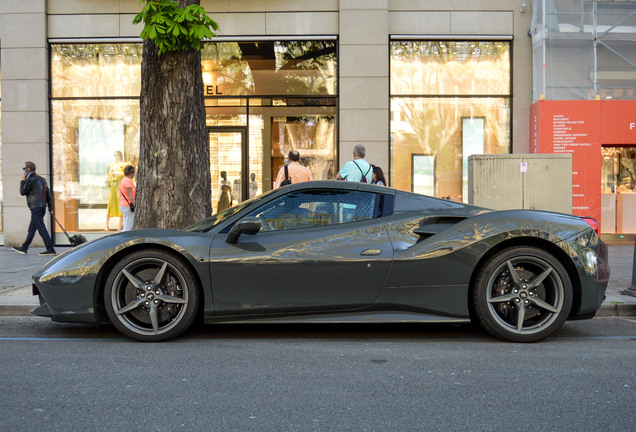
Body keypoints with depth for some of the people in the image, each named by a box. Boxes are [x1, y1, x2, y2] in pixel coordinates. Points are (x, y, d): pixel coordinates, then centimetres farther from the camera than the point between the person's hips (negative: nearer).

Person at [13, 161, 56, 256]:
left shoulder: (31, 180, -11)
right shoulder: (41, 179, 16)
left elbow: (22, 192, -3)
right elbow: (48, 195, 15)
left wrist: (23, 180, 5)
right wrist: (51, 208, 16)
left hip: (36, 208, -9)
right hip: (42, 207, 9)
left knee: (41, 229, -9)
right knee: (31, 229, 16)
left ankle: (50, 250, -13)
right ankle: (24, 248, 25)